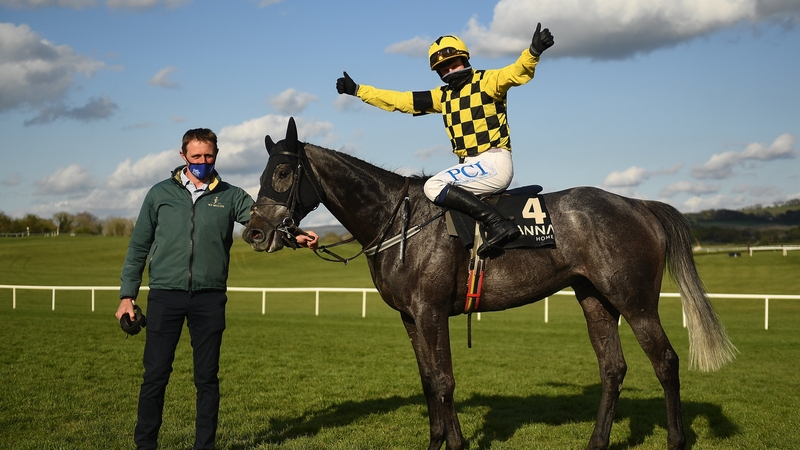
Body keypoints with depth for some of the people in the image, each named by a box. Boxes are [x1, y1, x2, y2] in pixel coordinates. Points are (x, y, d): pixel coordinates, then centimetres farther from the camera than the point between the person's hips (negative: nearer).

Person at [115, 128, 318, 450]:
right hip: (165, 296, 0)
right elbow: (138, 247, 8)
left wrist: (294, 238, -25)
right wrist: (127, 295, 4)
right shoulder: (160, 194, 6)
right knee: (155, 375, 3)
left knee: (207, 378, 7)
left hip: (209, 299, 1)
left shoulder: (231, 197, 7)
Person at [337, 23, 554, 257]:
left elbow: (517, 72, -19)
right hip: (470, 165, 8)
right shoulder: (442, 96, 16)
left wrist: (534, 51, -40)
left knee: (434, 186, -20)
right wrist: (356, 90, 17)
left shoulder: (486, 82, -2)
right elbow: (399, 100, 19)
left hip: (495, 163, -8)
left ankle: (498, 224, -27)